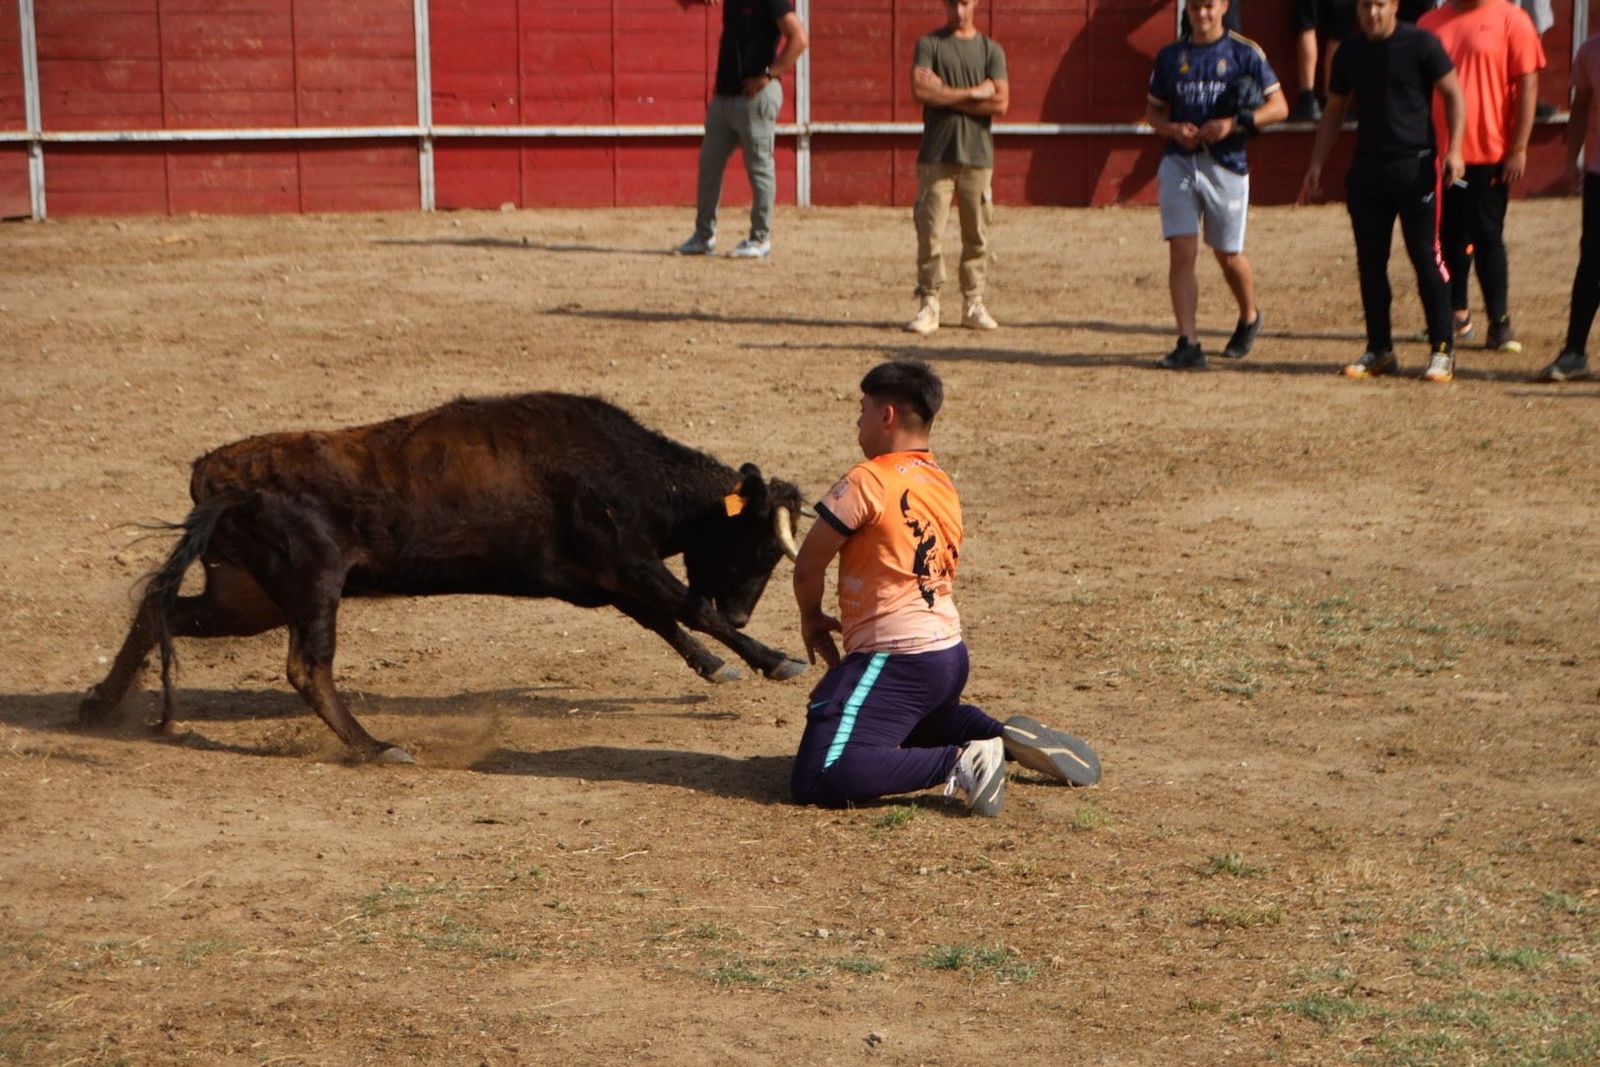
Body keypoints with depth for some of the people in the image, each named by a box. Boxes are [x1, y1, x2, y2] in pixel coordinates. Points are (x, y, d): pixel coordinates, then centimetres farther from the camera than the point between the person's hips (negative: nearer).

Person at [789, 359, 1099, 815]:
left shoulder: (868, 481, -14)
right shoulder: (944, 485, 12)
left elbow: (808, 565, -8)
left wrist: (812, 618, 12)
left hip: (896, 662, -9)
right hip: (950, 653, 9)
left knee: (815, 781, -17)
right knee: (921, 723, 41)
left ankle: (957, 764, -22)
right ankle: (1007, 739, 15)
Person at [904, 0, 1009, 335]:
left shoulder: (991, 50, 9)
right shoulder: (929, 44, 5)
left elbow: (1000, 103, -4)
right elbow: (920, 90, -12)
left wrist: (946, 95, -7)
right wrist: (974, 93, -9)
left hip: (977, 156, 2)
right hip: (936, 155, -2)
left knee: (977, 235, 4)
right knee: (930, 232, -5)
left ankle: (973, 304, 12)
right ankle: (929, 305, -1)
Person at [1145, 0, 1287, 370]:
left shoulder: (1245, 54, 0)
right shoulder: (1170, 56, 9)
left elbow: (1278, 106, -3)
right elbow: (1152, 110, 16)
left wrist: (1235, 123, -18)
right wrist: (1173, 129, -6)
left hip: (1226, 163, -2)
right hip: (1179, 162, 2)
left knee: (1228, 255, 7)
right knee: (1182, 251, -9)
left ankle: (1249, 318, 35)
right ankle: (1188, 343, -10)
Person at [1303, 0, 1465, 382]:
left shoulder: (1421, 44, -5)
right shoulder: (1349, 53, 9)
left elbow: (1453, 94, -2)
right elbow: (1333, 111, 18)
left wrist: (1454, 150, -13)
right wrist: (1316, 165, 11)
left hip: (1415, 164, -5)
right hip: (1366, 169, 5)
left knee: (1426, 257, -5)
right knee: (1370, 261, 6)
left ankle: (1442, 350, 1)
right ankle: (1379, 350, 16)